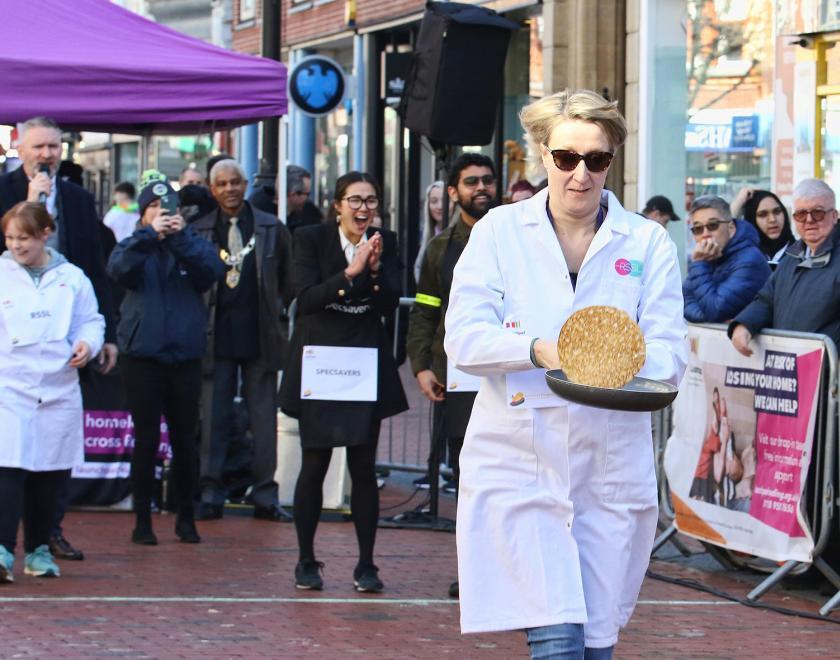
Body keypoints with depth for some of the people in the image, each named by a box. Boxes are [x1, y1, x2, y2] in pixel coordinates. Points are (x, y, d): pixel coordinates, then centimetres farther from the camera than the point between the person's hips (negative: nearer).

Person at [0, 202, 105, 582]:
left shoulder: (72, 279, 6)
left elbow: (91, 321, 12)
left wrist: (88, 343, -7)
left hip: (59, 389, 2)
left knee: (49, 473, 8)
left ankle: (38, 550, 21)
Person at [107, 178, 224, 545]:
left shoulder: (192, 245, 9)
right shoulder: (134, 246, 7)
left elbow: (213, 271, -11)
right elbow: (119, 270, -15)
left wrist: (181, 236, -19)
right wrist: (150, 235, -22)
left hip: (185, 354, 1)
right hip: (142, 356, -1)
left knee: (185, 438, 6)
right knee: (146, 438, -1)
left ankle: (186, 517, 16)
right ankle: (142, 518, 5)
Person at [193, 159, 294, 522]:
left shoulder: (272, 228, 6)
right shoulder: (198, 231, 4)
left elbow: (288, 280, 12)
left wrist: (276, 312, 6)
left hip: (260, 336, 0)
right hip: (217, 336, 0)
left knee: (264, 416, 3)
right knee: (214, 416, 1)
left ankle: (265, 495, 8)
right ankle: (210, 493, 6)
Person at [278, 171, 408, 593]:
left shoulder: (385, 243, 4)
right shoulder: (310, 239, -2)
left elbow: (390, 303, -2)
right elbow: (305, 297, -13)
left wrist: (375, 268, -19)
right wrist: (349, 274, -23)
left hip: (366, 366, 2)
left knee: (364, 467, 0)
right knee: (314, 464, 1)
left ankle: (366, 565, 6)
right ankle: (306, 562, 12)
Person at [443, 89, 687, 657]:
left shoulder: (648, 243, 8)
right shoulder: (500, 231, 6)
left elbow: (668, 353, -1)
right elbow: (463, 337, -4)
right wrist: (540, 351, -23)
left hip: (612, 470, 2)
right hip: (519, 462, -2)